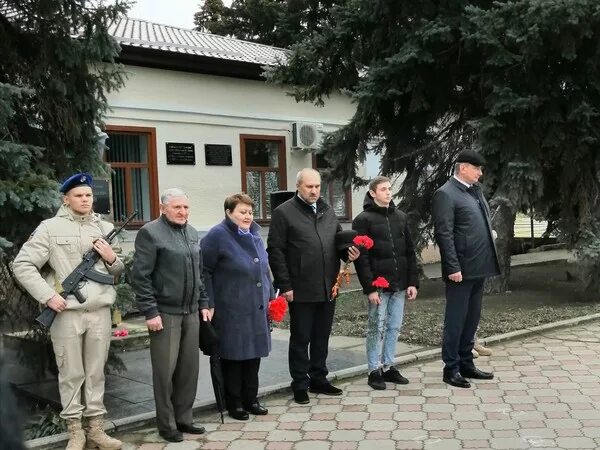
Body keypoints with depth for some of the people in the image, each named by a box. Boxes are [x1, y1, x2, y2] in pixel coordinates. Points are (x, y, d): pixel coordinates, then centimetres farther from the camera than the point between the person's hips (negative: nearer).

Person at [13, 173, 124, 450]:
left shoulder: (105, 228, 11)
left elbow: (118, 271, 19)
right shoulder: (50, 228, -3)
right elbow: (22, 265, -5)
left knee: (96, 373, 11)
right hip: (66, 313, -3)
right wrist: (48, 295, -13)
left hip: (100, 312, 4)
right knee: (71, 374, 5)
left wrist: (112, 259, -4)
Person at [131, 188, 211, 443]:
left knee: (189, 367, 10)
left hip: (191, 312, 7)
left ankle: (183, 418, 24)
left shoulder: (192, 233, 14)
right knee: (165, 370, 1)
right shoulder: (150, 233, -8)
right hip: (165, 313, -6)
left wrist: (203, 303, 14)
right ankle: (166, 424, 14)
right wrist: (150, 312, -16)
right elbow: (140, 276, -12)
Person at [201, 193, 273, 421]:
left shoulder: (254, 234, 11)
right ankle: (234, 403, 17)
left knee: (254, 354, 13)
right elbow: (204, 271, -12)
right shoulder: (217, 236, -12)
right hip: (231, 311, -7)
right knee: (233, 356, 4)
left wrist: (270, 296, 14)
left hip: (257, 309, 7)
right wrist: (209, 304, -15)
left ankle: (251, 399, 26)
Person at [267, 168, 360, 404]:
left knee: (322, 337, 15)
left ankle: (318, 379, 28)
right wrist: (285, 286, -13)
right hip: (301, 290, -5)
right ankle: (300, 384, 17)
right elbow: (275, 251, -9)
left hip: (328, 288, 6)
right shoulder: (284, 213, -6)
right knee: (300, 339, 6)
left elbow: (339, 241, 22)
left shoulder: (327, 211, 13)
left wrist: (348, 252, -2)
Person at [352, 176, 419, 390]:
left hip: (399, 284, 5)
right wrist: (370, 288, -15)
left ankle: (388, 367, 22)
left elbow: (410, 252, 12)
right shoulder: (363, 220, -5)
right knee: (377, 328, 0)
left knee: (394, 327, 11)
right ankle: (374, 371, 11)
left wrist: (413, 282, 6)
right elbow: (361, 257, -10)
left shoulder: (401, 217, 11)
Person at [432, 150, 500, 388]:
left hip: (479, 267, 9)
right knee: (456, 319, 1)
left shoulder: (475, 191, 15)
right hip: (461, 269, -9)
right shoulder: (446, 194, -12)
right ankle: (451, 369, 11)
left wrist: (490, 232, 10)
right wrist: (453, 267, -20)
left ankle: (466, 364, 26)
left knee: (472, 318, 15)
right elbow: (444, 234, -17)